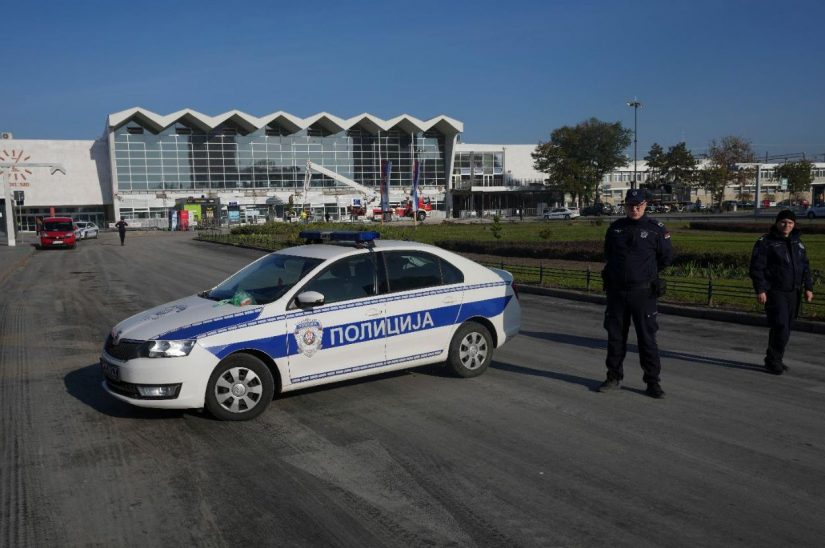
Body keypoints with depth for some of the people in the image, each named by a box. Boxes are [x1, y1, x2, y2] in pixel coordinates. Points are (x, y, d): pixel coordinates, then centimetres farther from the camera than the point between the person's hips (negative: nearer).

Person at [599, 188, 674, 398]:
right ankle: (614, 377, 23)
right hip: (616, 291, 4)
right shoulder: (615, 228, 7)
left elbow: (667, 257, 5)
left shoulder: (656, 229, -4)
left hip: (643, 292, -3)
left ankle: (653, 382, 9)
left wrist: (648, 271, 12)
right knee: (615, 336, 10)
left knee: (647, 338, -1)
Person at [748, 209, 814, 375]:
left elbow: (805, 267, 18)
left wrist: (808, 287, 10)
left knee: (785, 329, 10)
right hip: (774, 292, -6)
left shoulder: (797, 243, 13)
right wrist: (760, 290, -17)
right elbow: (756, 268, -11)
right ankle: (773, 360, -2)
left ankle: (774, 360, 22)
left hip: (793, 293, 6)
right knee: (780, 326, -13)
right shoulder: (765, 243, -7)